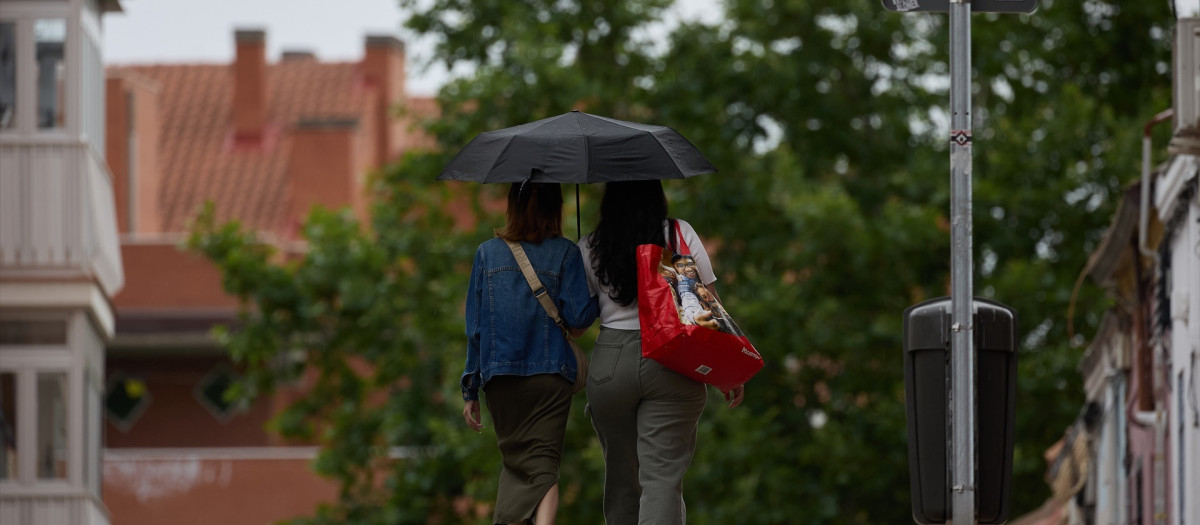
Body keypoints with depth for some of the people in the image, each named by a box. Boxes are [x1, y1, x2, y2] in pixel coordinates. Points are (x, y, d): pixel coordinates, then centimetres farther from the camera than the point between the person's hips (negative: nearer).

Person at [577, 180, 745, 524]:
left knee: (620, 478, 14)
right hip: (672, 366, -1)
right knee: (663, 477, -6)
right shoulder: (681, 235, 0)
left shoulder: (588, 250, 3)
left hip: (609, 365, 1)